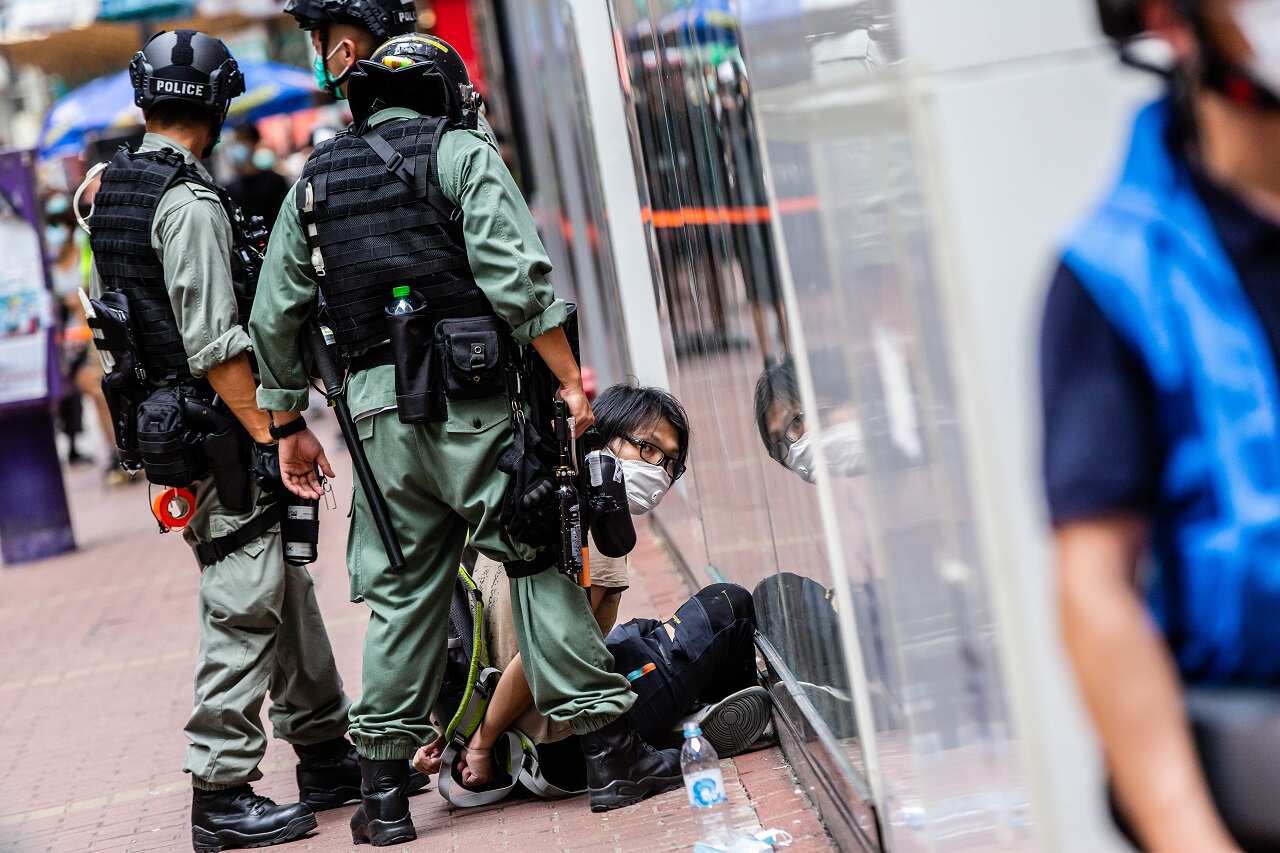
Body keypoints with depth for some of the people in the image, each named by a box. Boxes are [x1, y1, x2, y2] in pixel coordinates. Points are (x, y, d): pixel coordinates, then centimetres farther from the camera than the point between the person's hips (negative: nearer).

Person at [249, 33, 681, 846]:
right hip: (469, 402, -4)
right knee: (541, 566, 2)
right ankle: (611, 753, 4)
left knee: (402, 595, 10)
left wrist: (289, 426, 24)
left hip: (380, 411, 4)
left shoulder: (314, 179, 17)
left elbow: (275, 316, 16)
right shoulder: (462, 153, 1)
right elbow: (516, 276, -12)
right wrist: (571, 377, -9)